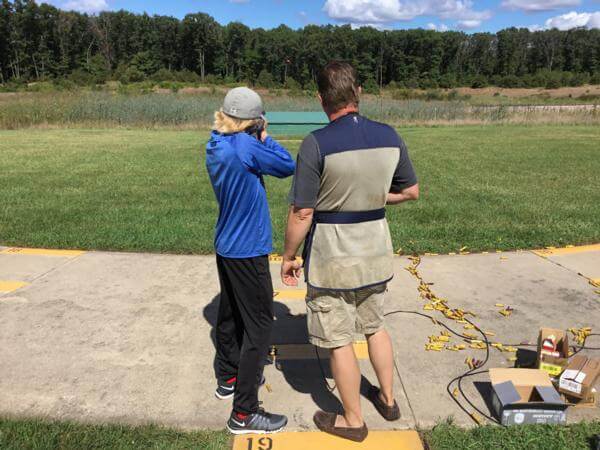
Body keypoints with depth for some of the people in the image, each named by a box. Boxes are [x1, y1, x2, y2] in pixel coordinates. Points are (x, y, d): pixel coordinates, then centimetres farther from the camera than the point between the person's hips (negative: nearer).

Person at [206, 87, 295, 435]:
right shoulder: (245, 146, -21)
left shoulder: (215, 146, 4)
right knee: (259, 327, 0)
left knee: (230, 315, 22)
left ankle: (228, 379, 41)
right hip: (248, 251, -9)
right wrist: (264, 137, -2)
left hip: (226, 247, 9)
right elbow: (287, 166, -12)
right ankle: (244, 413, 7)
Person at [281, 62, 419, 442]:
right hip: (375, 251, 6)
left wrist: (289, 257, -4)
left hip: (331, 257, -5)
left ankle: (353, 421, 29)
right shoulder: (389, 136, -3)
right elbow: (411, 191, 7)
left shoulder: (317, 143, -19)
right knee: (375, 326, 25)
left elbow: (302, 213, -18)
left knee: (339, 341, 11)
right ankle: (388, 399, 43)